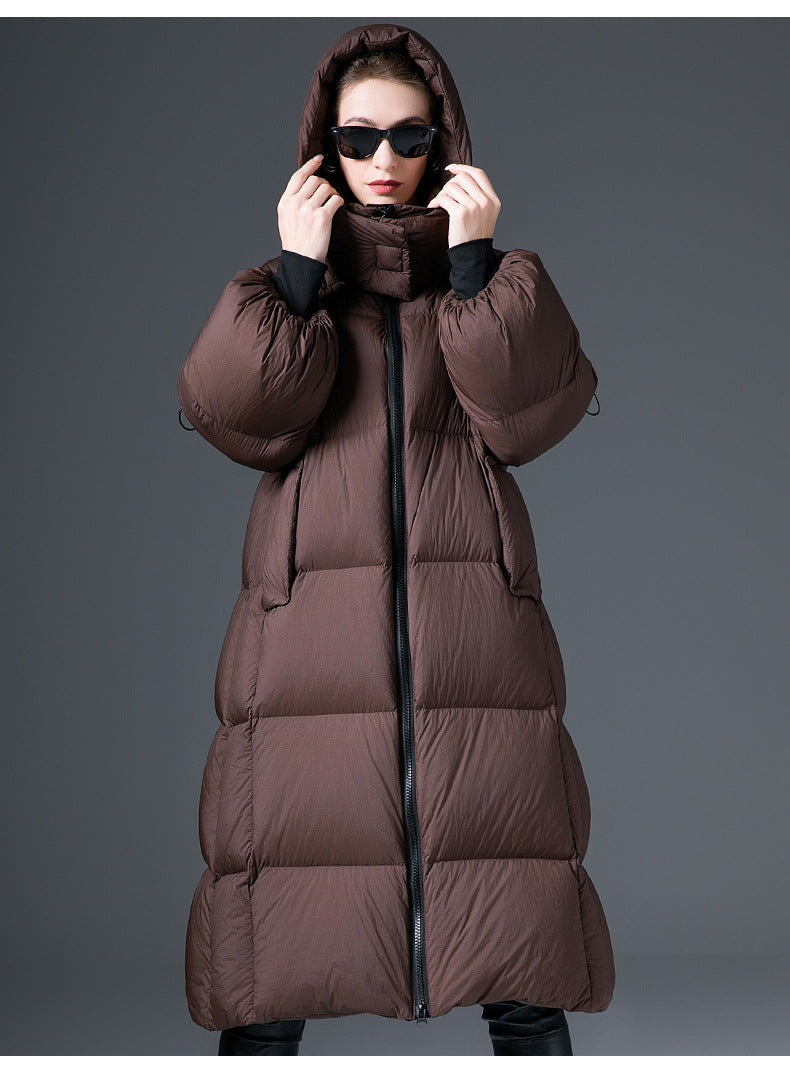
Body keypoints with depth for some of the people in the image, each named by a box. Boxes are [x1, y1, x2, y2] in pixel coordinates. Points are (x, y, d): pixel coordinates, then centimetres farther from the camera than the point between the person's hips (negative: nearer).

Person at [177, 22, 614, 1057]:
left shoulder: (496, 279, 16)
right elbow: (243, 416, -2)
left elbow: (522, 416, -3)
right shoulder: (279, 285, 16)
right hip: (312, 614, 0)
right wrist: (300, 269, -3)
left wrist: (474, 261, -5)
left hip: (471, 611, 0)